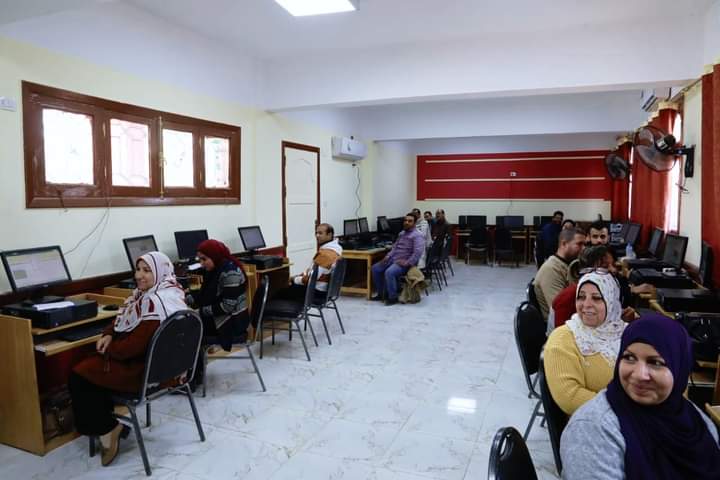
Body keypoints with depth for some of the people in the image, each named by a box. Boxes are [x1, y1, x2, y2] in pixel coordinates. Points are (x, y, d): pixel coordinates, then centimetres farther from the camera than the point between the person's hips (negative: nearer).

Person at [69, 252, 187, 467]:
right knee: (91, 363, 18)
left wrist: (109, 349, -9)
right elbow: (127, 319, 16)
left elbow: (136, 345, -27)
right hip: (155, 361, 10)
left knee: (78, 376, -1)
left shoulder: (156, 302, -28)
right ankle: (107, 419, 22)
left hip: (144, 368, -10)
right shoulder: (147, 293, 5)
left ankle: (106, 428, 12)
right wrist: (109, 335, -2)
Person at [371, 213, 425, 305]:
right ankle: (381, 293, 7)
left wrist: (407, 263, -25)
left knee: (389, 272, -33)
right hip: (393, 259, 9)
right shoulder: (401, 233, 19)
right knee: (375, 268, -2)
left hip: (404, 262, -9)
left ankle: (393, 297, -17)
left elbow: (418, 252, -21)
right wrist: (388, 256, 4)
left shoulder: (417, 235, -10)